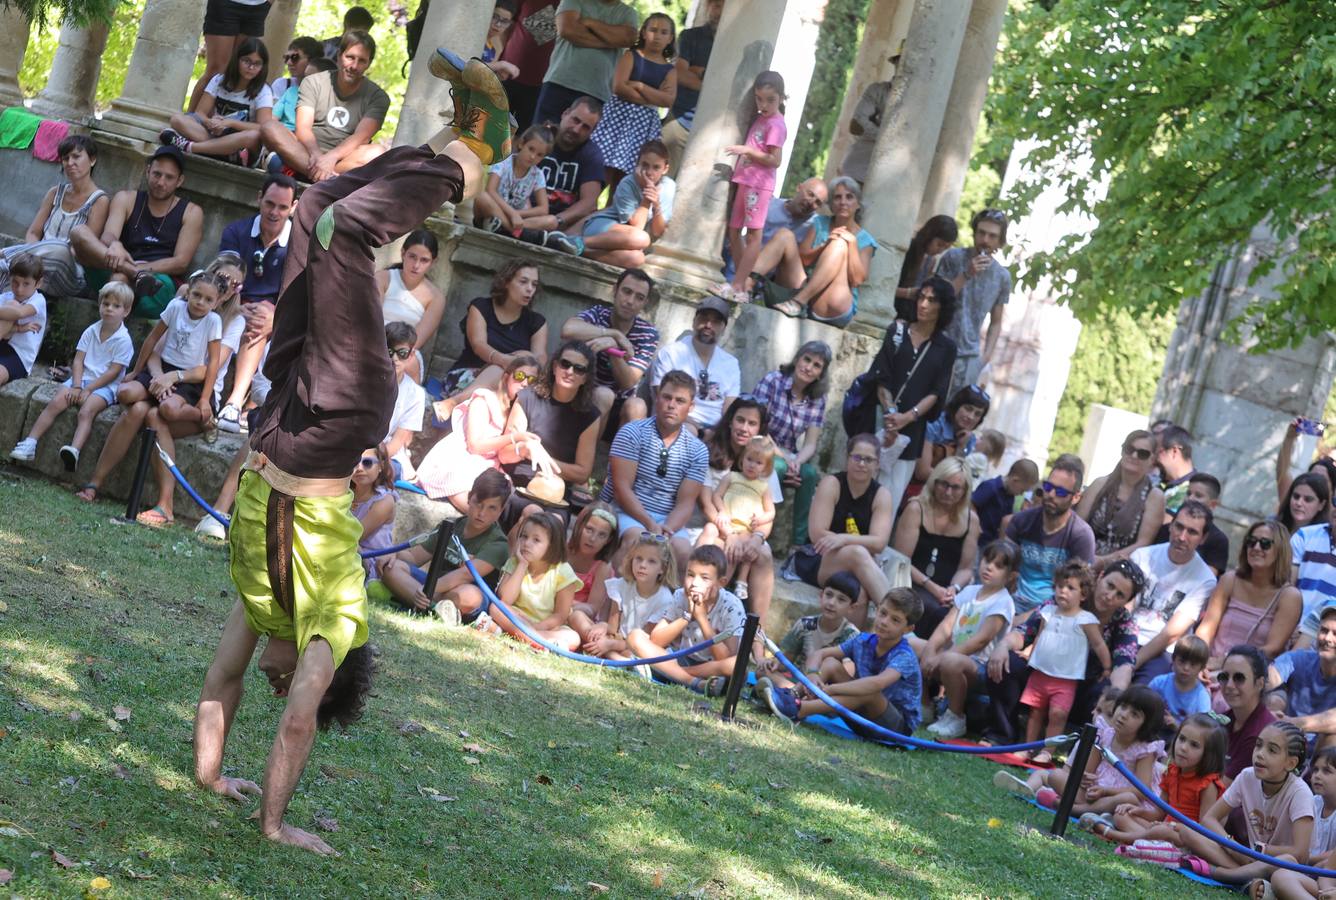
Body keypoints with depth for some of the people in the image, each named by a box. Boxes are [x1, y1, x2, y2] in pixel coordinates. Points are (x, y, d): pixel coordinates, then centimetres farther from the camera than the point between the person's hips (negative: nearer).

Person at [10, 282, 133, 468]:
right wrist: (77, 386, -10)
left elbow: (113, 372, -9)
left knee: (86, 411, -32)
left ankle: (74, 450, -53)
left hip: (104, 385, -5)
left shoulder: (123, 340, -5)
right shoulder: (91, 332, 11)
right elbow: (78, 360, 6)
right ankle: (29, 444, -24)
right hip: (82, 378, 5)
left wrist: (88, 390, -13)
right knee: (55, 403, -19)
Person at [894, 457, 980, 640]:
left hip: (947, 592, 3)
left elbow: (966, 568, 13)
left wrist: (954, 588, -9)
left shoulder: (970, 519, 13)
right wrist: (932, 587, -15)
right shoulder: (916, 510, 1)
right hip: (914, 587, -3)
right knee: (936, 611, -35)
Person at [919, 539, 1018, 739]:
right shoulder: (969, 592, 13)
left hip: (979, 664, -7)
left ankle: (955, 719, -16)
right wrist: (930, 651, -15)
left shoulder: (1002, 602, -9)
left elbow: (981, 640, -19)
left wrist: (941, 656, -23)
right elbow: (946, 627, 4)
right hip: (954, 653, 7)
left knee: (951, 662, -38)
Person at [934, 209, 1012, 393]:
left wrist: (986, 356, 3)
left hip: (970, 356, 2)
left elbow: (996, 323, 13)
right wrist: (966, 275, -16)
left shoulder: (1002, 276, 8)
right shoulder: (954, 257, 0)